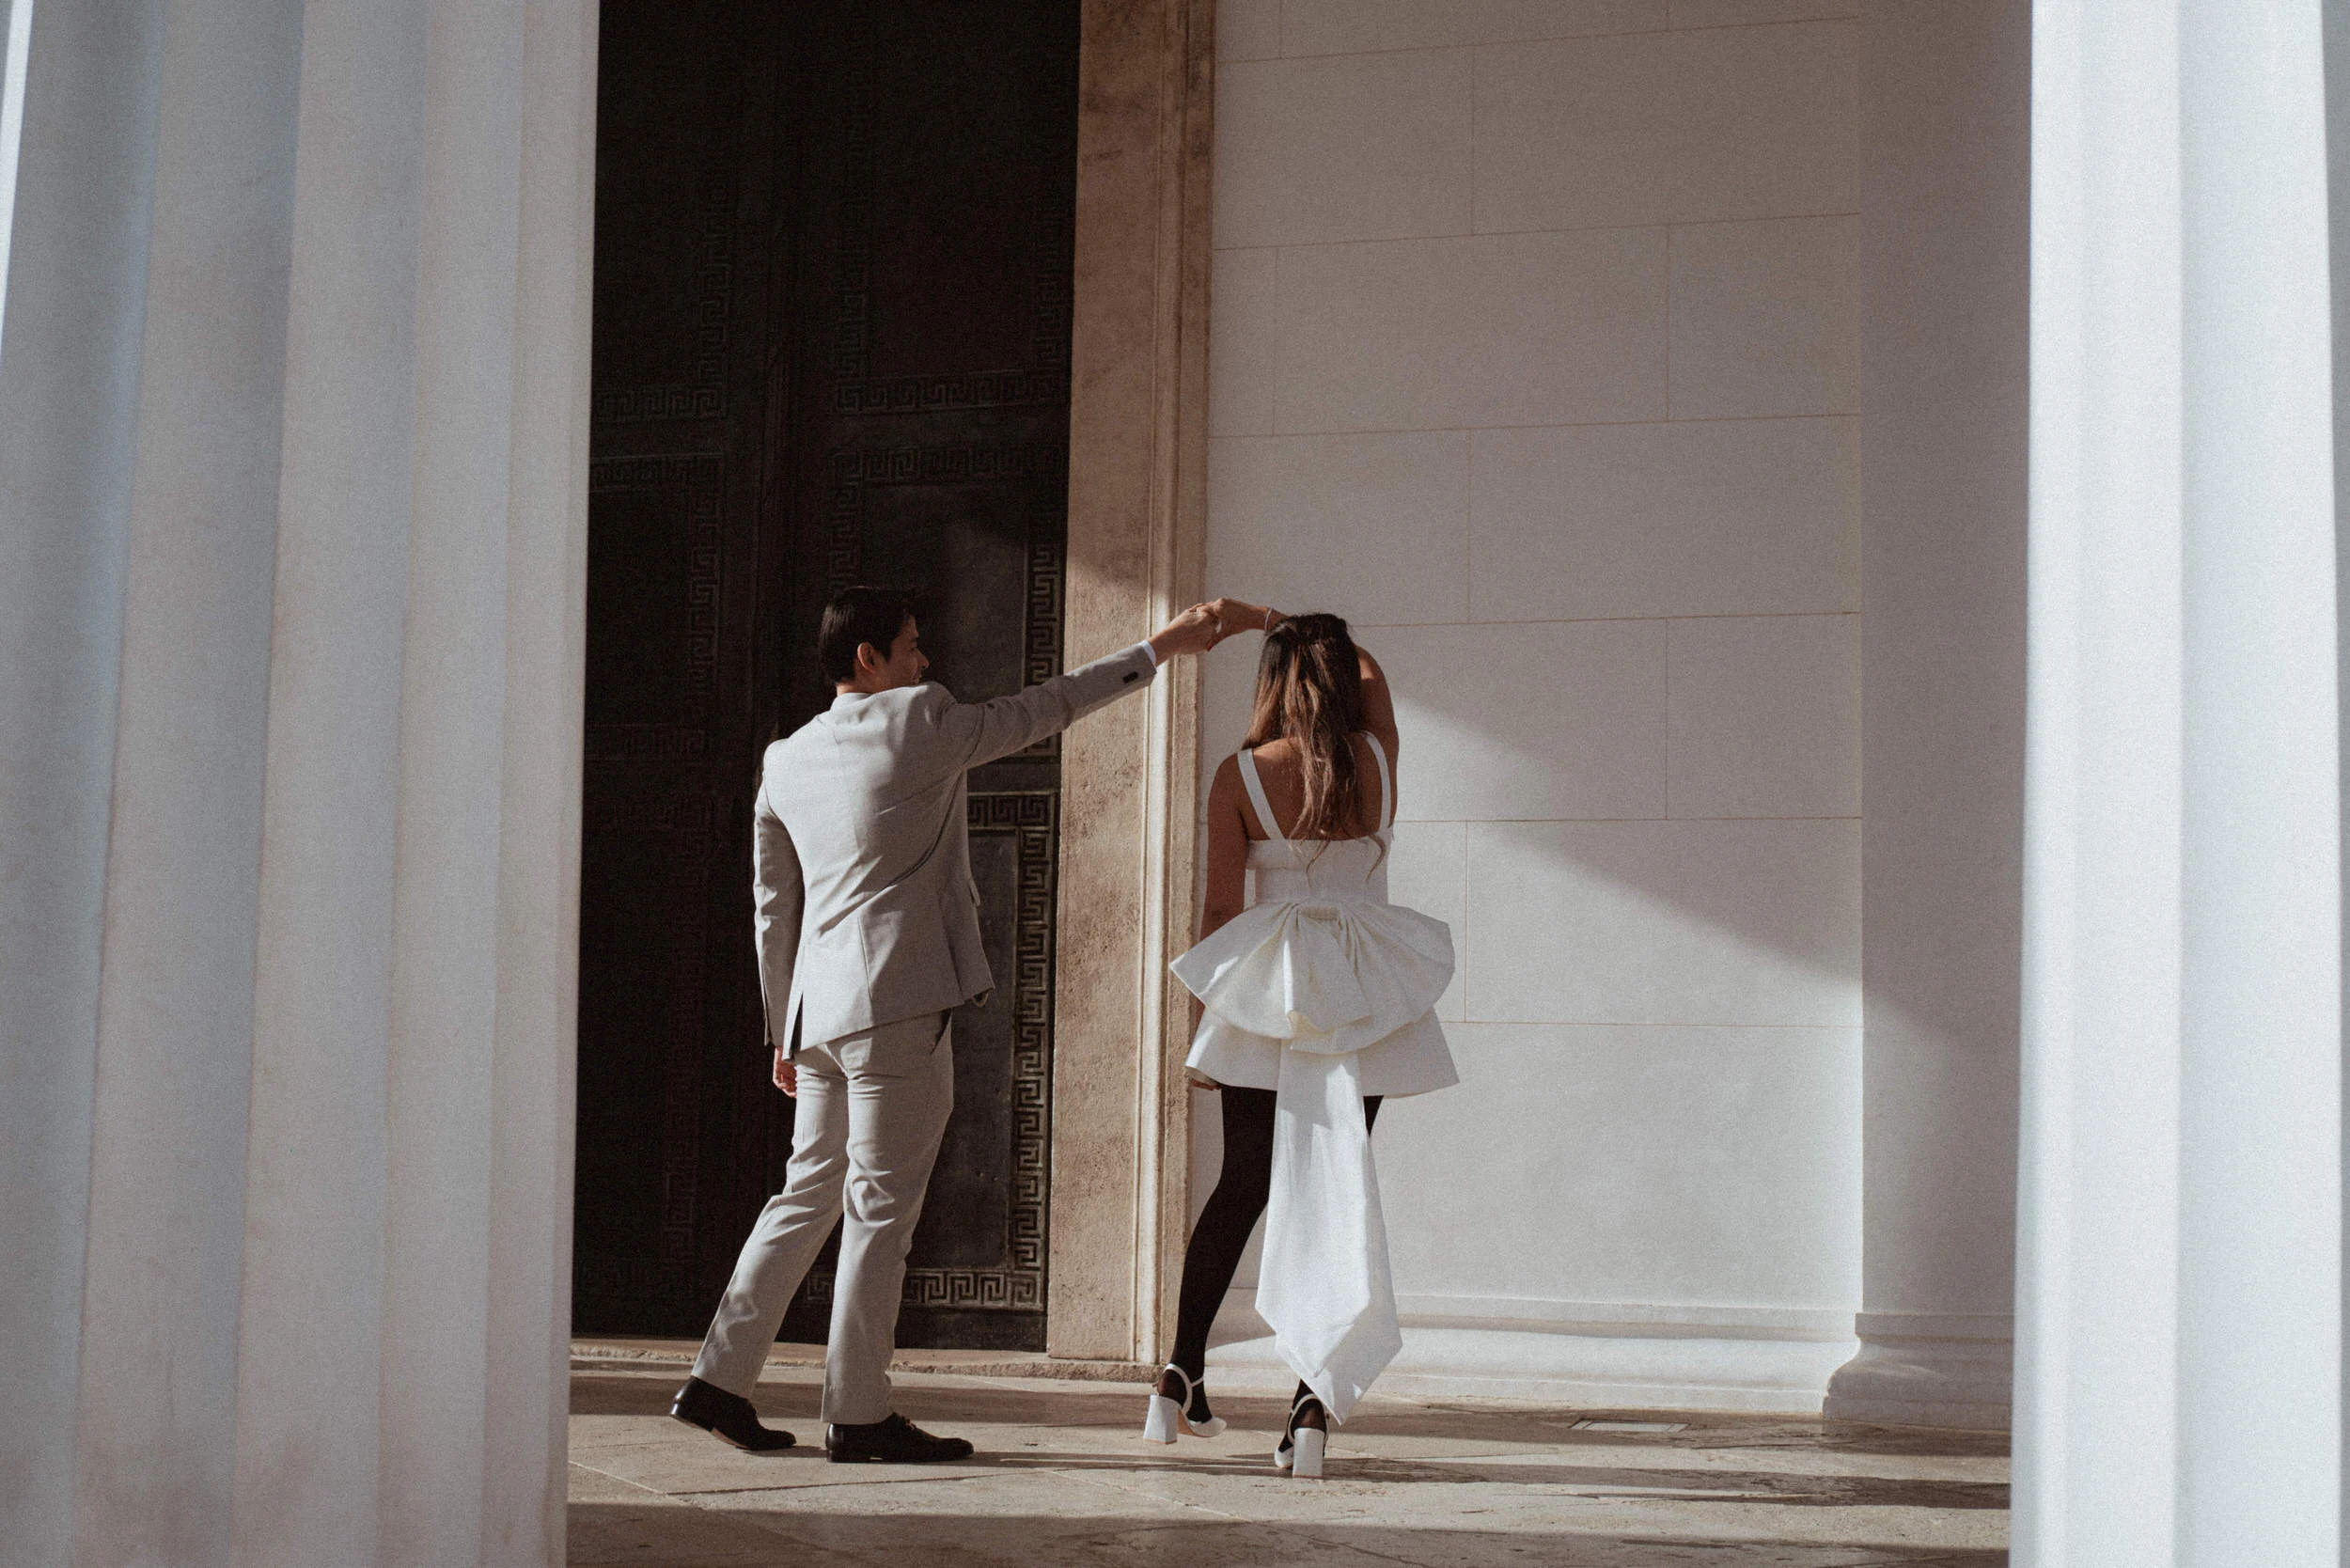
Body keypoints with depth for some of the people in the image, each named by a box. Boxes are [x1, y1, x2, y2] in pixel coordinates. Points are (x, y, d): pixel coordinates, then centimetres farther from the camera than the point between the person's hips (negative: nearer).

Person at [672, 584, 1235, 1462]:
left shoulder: (785, 762, 14)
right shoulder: (917, 725, -6)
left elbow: (772, 909, 17)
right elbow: (1039, 711, 3)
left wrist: (784, 1032, 23)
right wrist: (1163, 648, 13)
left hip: (819, 1013, 8)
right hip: (896, 1007, -7)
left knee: (809, 1196, 15)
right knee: (881, 1209, -2)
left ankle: (718, 1380, 15)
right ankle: (858, 1413, 2)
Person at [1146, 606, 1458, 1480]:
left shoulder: (1239, 777, -6)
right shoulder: (1377, 757, -1)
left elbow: (1219, 907, -3)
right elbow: (1370, 670, 20)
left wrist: (1208, 1019, 7)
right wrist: (1266, 618, 28)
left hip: (1265, 990, 0)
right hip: (1364, 996, 0)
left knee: (1245, 1186, 14)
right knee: (1333, 1192, 3)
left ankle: (1180, 1383, 15)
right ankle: (1313, 1407, -4)